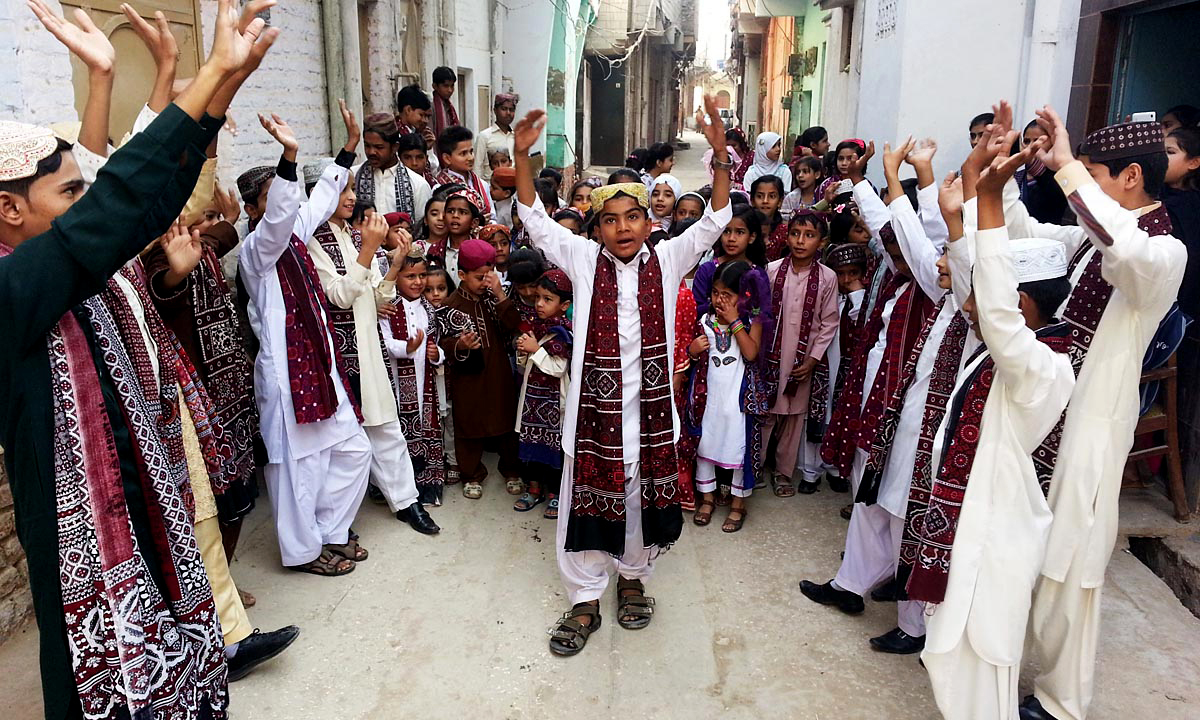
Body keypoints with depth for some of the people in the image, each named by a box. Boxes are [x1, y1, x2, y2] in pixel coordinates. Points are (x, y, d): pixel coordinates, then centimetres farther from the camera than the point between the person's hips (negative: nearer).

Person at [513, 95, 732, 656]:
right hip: (594, 400, -1)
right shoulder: (584, 260, 1)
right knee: (588, 498, 8)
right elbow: (535, 220, -5)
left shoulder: (668, 261, 2)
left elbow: (714, 221, -5)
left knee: (645, 495, 14)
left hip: (650, 403, 1)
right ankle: (585, 601, 24)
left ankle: (633, 577, 39)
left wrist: (720, 155, -18)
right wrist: (522, 156, -17)